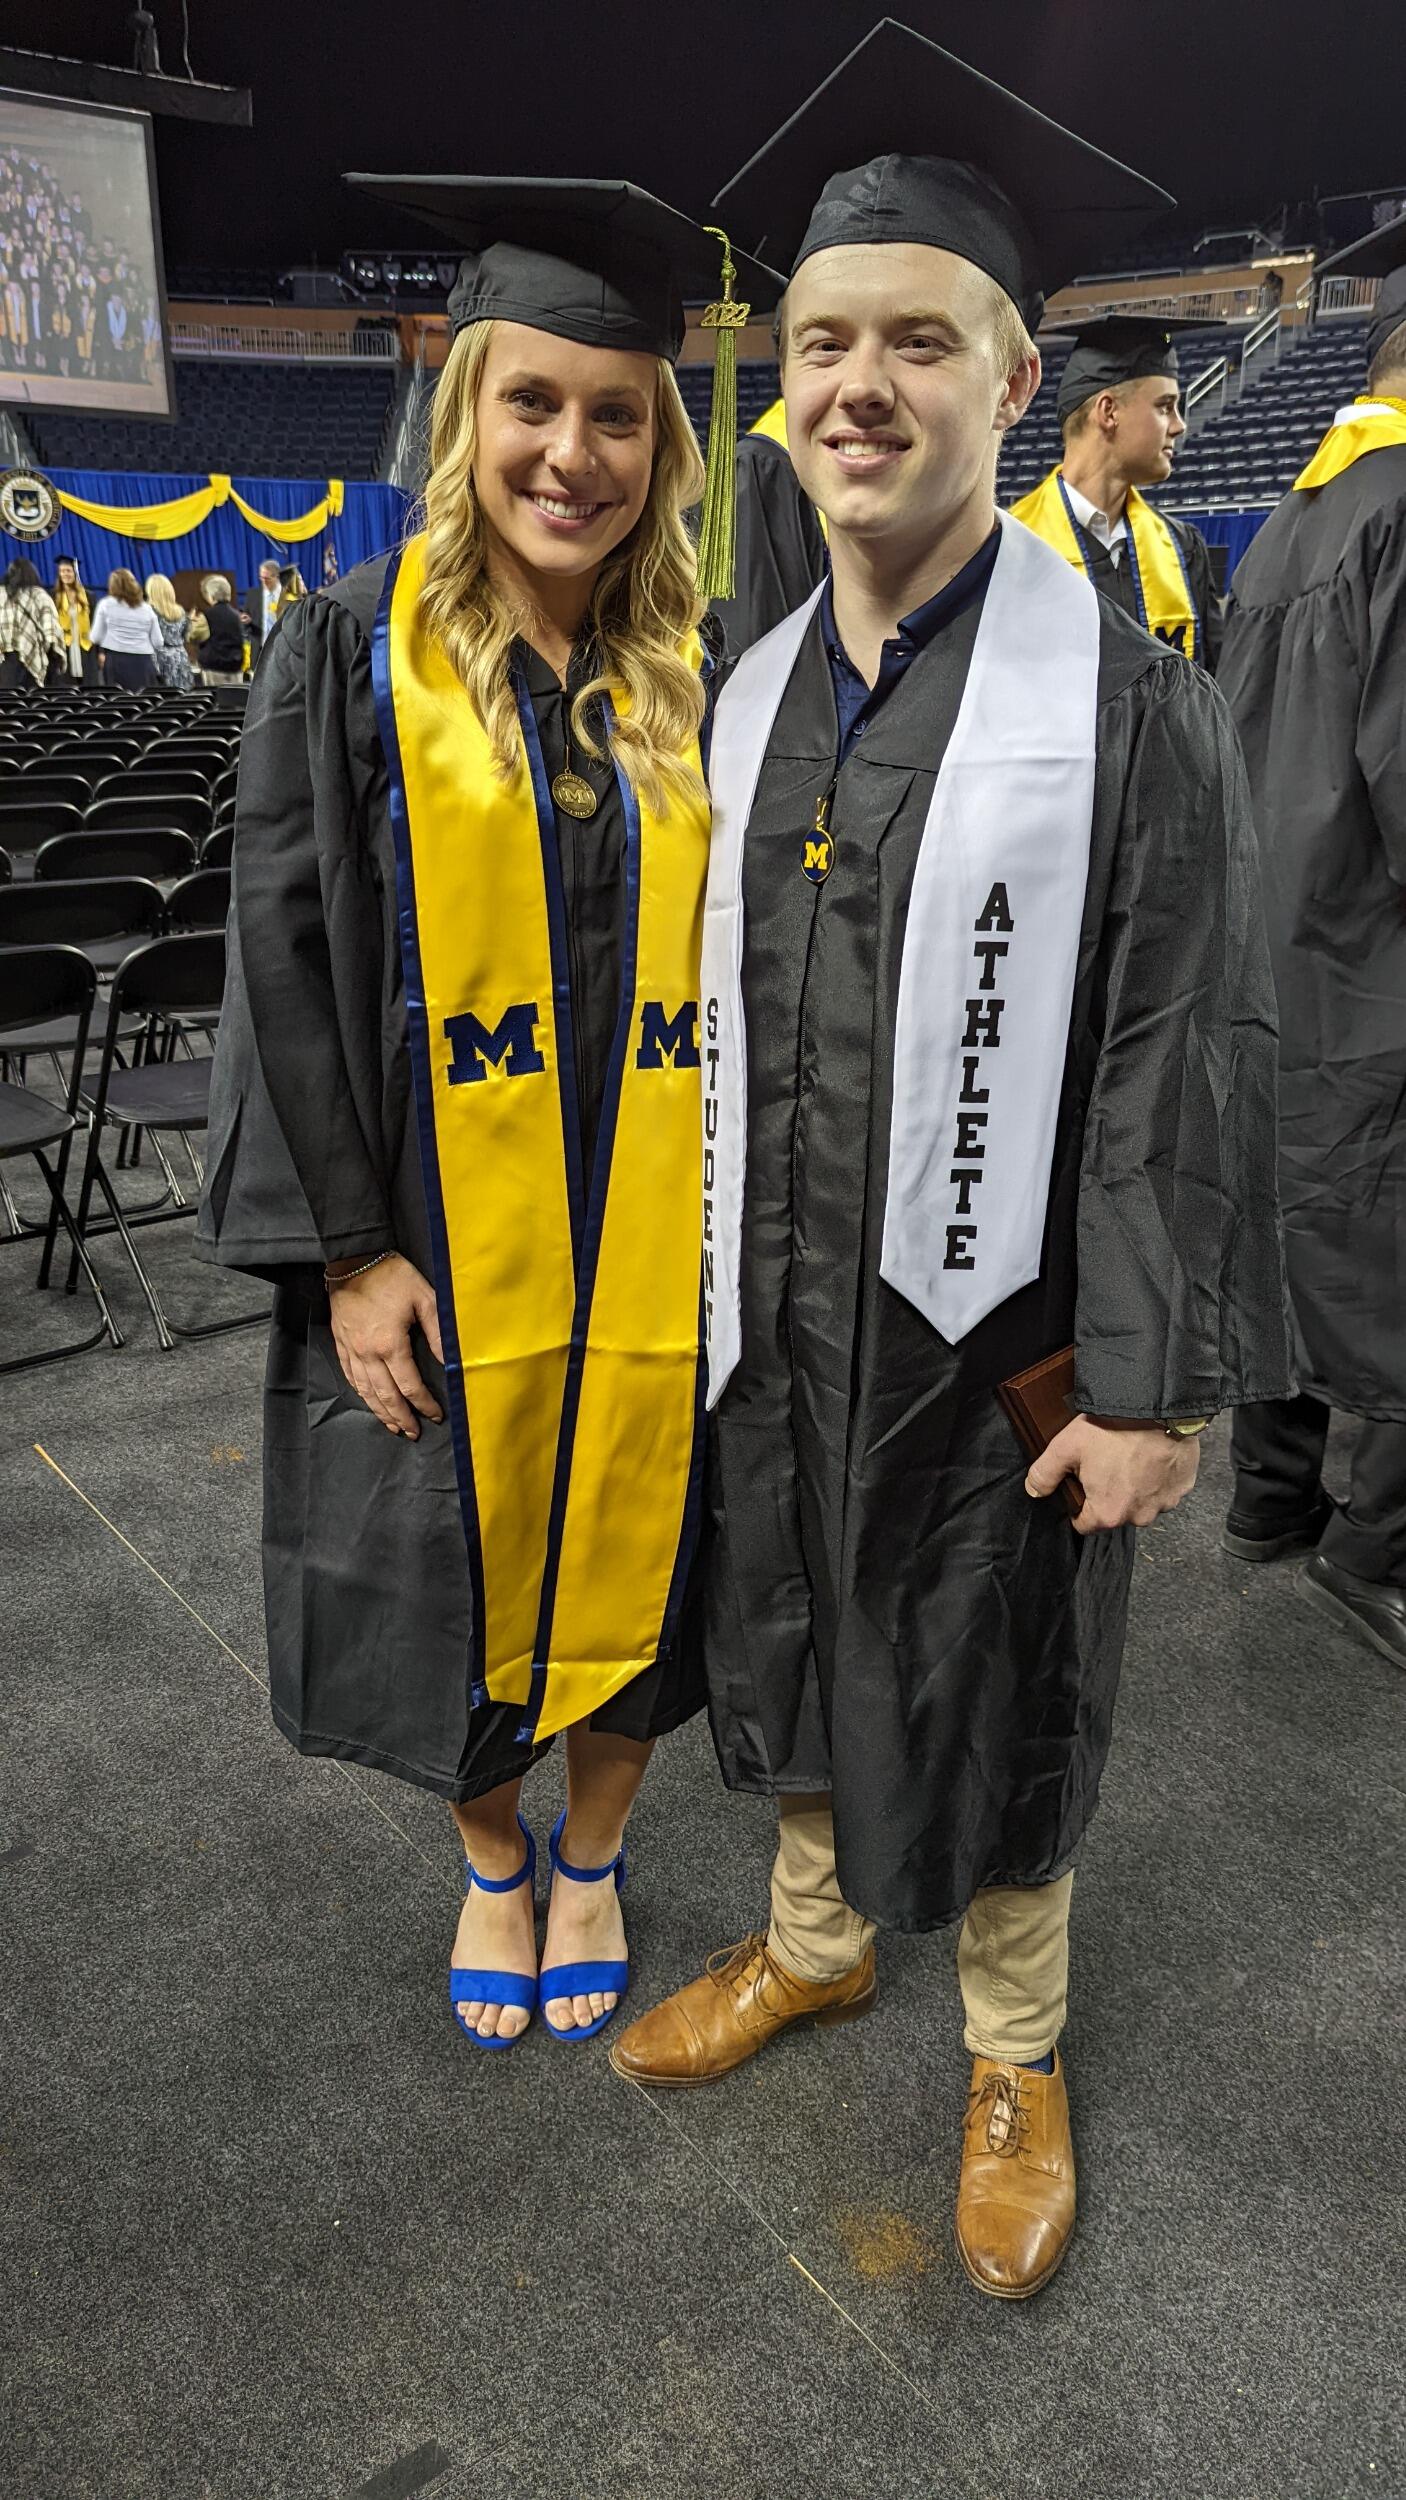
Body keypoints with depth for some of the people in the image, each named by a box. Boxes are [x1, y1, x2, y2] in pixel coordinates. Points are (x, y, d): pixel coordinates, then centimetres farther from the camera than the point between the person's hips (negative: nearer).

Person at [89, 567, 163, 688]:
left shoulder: (106, 604, 6)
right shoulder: (147, 608, 10)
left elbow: (96, 636, 3)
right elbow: (158, 642, 7)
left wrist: (100, 652, 24)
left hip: (116, 660, -1)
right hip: (143, 662, 1)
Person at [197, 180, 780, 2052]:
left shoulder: (704, 680, 1)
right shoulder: (354, 655, -5)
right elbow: (288, 957, -6)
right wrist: (346, 1247, -11)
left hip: (656, 1246, 2)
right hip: (438, 1251, -1)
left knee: (624, 1551, 15)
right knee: (463, 1575, 14)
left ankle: (592, 1865, 42)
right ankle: (494, 1867, 43)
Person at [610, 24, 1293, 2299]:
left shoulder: (1130, 710, -14)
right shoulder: (751, 704, 3)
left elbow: (1187, 1066, -15)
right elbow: (715, 1019, 9)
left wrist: (1152, 1387, -15)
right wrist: (700, 1276, 10)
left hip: (990, 1336, -5)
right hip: (773, 1321, 5)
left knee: (994, 1711, 13)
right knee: (795, 1657, 22)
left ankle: (1017, 2056, 40)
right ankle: (812, 1945, 49)